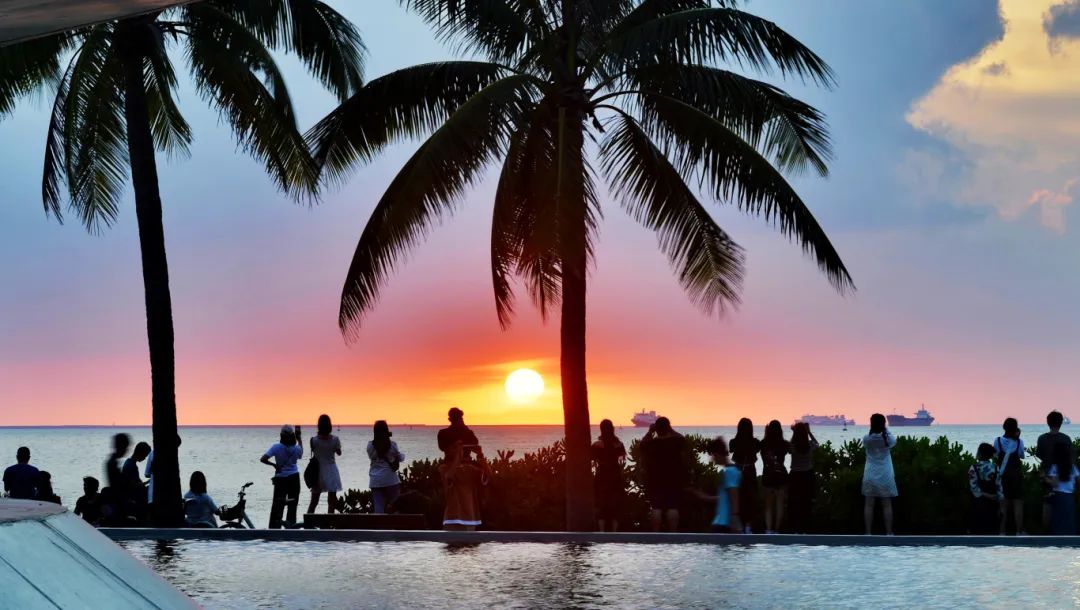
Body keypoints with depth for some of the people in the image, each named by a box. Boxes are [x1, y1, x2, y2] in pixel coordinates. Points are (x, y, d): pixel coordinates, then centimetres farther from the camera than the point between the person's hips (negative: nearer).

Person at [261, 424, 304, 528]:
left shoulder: (276, 447, -13)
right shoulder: (296, 448, -7)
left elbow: (263, 459, -20)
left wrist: (274, 465, -4)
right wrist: (299, 438, 22)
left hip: (280, 478, -1)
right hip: (294, 478, 1)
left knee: (277, 505, 6)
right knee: (292, 504, 9)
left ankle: (273, 530, 4)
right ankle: (290, 527, 10)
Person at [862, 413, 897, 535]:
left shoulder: (866, 439, -11)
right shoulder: (888, 438, -11)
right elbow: (894, 441, 12)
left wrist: (873, 429, 7)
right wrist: (886, 430, 14)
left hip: (870, 476, 0)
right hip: (885, 476, 0)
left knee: (869, 505, 5)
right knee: (887, 505, 6)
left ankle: (868, 533, 4)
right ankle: (889, 533, 8)